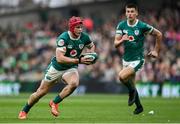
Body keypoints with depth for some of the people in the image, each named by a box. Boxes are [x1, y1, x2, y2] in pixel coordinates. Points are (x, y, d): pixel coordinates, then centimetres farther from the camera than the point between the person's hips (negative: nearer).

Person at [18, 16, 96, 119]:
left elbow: (92, 46, 14)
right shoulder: (63, 38, -27)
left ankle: (54, 103, -10)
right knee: (41, 92, 6)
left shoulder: (84, 37, -10)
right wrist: (79, 60, -39)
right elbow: (60, 58, -35)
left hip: (71, 68, 3)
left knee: (74, 83, -31)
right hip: (57, 68, -3)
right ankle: (24, 111, 30)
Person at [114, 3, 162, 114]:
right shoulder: (121, 25, -4)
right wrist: (122, 40, -28)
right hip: (126, 59, 5)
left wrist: (156, 51, 3)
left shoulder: (143, 26, -14)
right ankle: (139, 106, 35)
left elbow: (159, 34, -1)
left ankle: (132, 91, 3)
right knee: (131, 85, 15)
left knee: (122, 76, -26)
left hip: (138, 60, -5)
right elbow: (116, 44, -6)